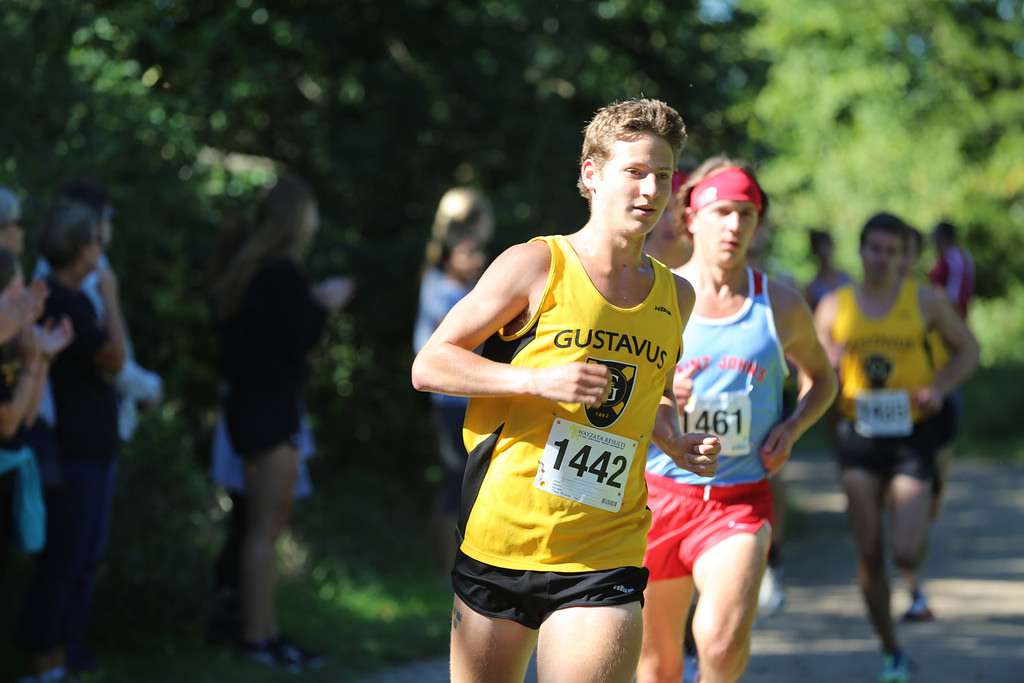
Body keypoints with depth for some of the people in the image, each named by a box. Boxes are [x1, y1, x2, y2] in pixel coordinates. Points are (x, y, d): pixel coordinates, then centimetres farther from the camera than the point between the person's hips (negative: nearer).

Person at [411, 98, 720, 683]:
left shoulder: (676, 297, 11)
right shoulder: (536, 266, -3)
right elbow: (429, 365, -3)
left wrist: (677, 443, 9)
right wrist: (536, 380, -16)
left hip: (606, 558, 2)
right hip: (503, 541, -2)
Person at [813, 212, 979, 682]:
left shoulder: (925, 300, 0)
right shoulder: (834, 306, 3)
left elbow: (968, 350, 11)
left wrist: (939, 388, -6)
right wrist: (829, 369, -16)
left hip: (912, 433, -1)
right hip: (857, 433, 1)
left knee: (905, 554, -13)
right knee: (869, 553, 2)